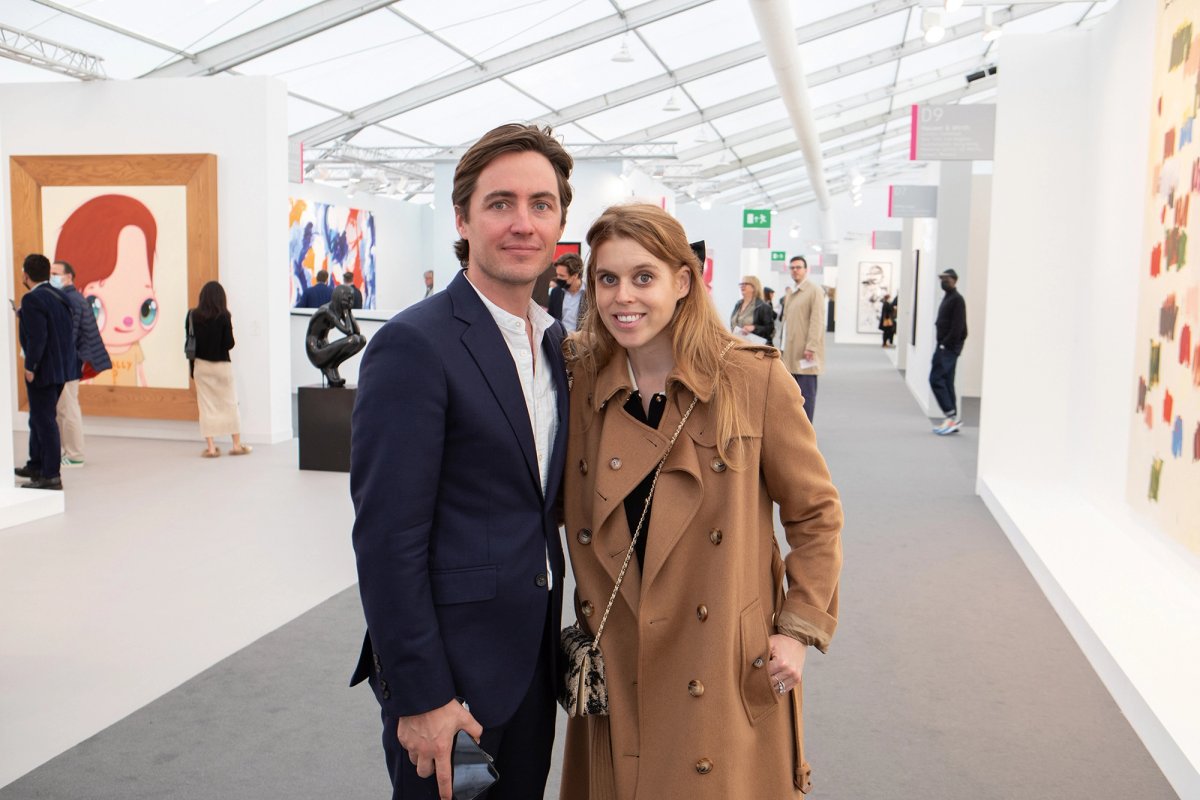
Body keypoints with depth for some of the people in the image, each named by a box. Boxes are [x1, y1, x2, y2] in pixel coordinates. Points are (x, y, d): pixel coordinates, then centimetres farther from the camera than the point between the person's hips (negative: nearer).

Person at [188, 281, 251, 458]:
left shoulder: (193, 315, -4)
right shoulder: (224, 316, -12)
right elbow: (229, 344, -13)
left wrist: (192, 369, 9)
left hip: (201, 365, 2)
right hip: (222, 365, -2)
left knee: (206, 406, 7)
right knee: (230, 404, 10)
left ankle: (210, 447, 7)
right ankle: (237, 445, 15)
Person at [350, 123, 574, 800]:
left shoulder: (555, 341, 7)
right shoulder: (415, 345, -18)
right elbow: (388, 539, -19)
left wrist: (556, 630, 12)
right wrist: (420, 696, -18)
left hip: (534, 659, 7)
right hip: (450, 667, -7)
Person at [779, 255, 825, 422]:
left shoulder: (815, 291, -5)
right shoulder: (790, 292, 18)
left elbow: (817, 321, -12)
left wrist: (811, 347, -18)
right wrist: (782, 343, 16)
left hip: (805, 352, -7)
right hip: (790, 352, 7)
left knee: (806, 393, -5)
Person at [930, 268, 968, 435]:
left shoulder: (957, 299, -11)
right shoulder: (947, 298, 18)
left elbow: (957, 326, -18)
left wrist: (945, 344, -19)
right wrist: (942, 344, 12)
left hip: (949, 347, -10)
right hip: (944, 346, 10)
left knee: (936, 379, -12)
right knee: (946, 382, 10)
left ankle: (952, 416, -11)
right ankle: (952, 420, 13)